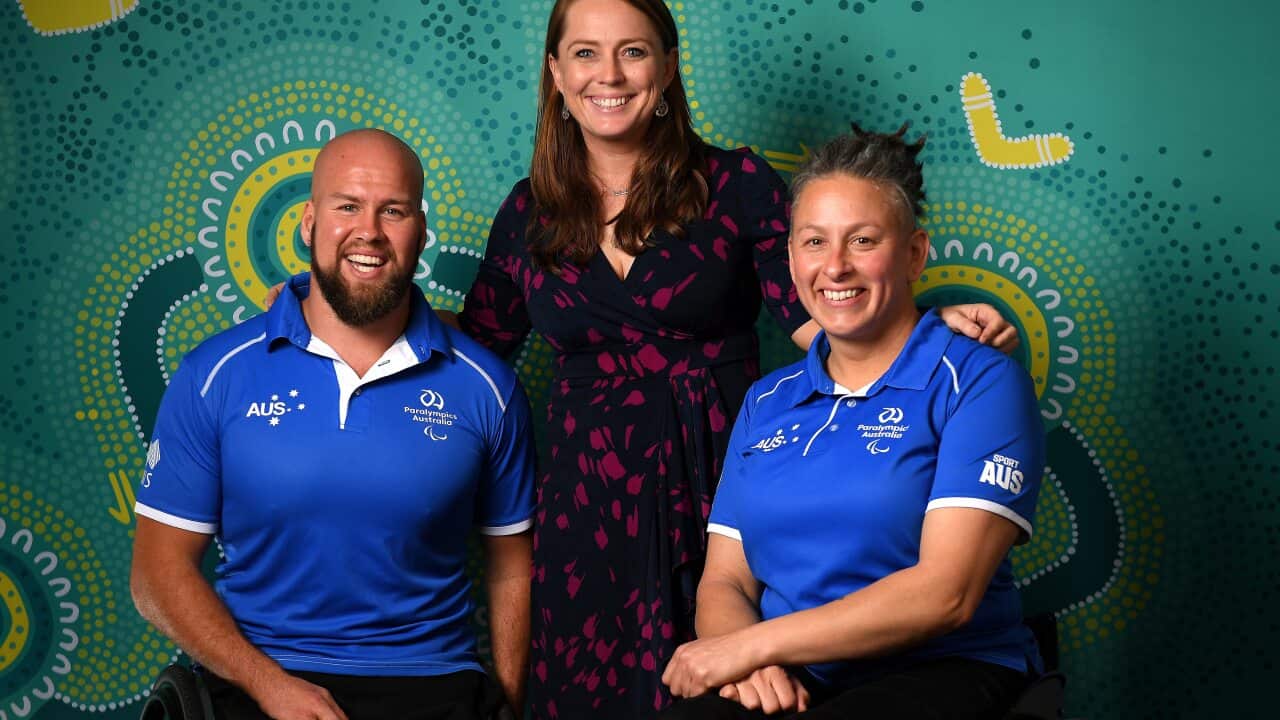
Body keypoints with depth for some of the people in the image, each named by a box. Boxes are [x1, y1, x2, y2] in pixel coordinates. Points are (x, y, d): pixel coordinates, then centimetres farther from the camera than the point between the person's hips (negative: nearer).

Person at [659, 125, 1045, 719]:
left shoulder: (980, 382, -4)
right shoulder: (766, 403, 13)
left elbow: (945, 594, -13)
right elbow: (724, 583, 10)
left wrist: (750, 646, -15)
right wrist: (750, 665, -14)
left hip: (939, 671, -3)